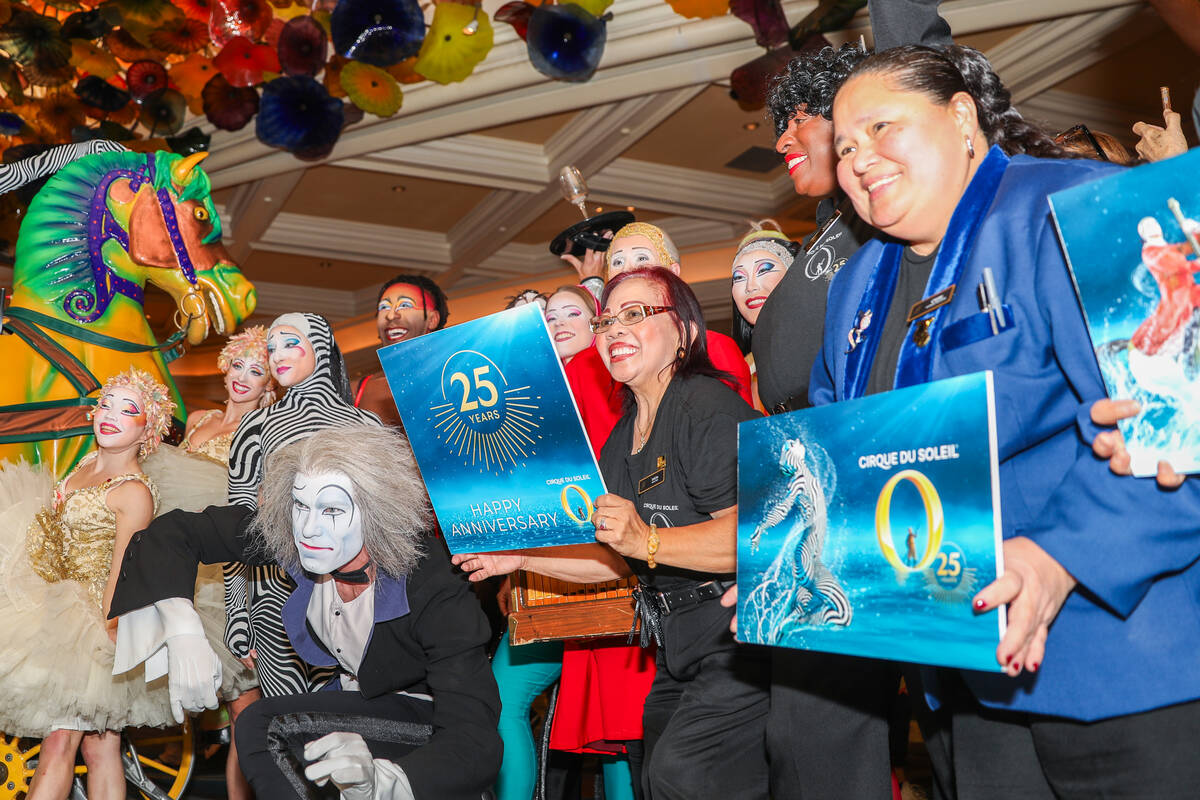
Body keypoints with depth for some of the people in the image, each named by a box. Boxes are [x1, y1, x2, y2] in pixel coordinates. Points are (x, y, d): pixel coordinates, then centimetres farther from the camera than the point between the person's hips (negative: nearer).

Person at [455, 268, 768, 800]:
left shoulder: (710, 408, -15)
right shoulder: (621, 439, 14)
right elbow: (619, 559, 17)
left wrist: (649, 540, -32)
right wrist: (521, 556, 10)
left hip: (738, 642, -9)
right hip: (675, 653, 9)